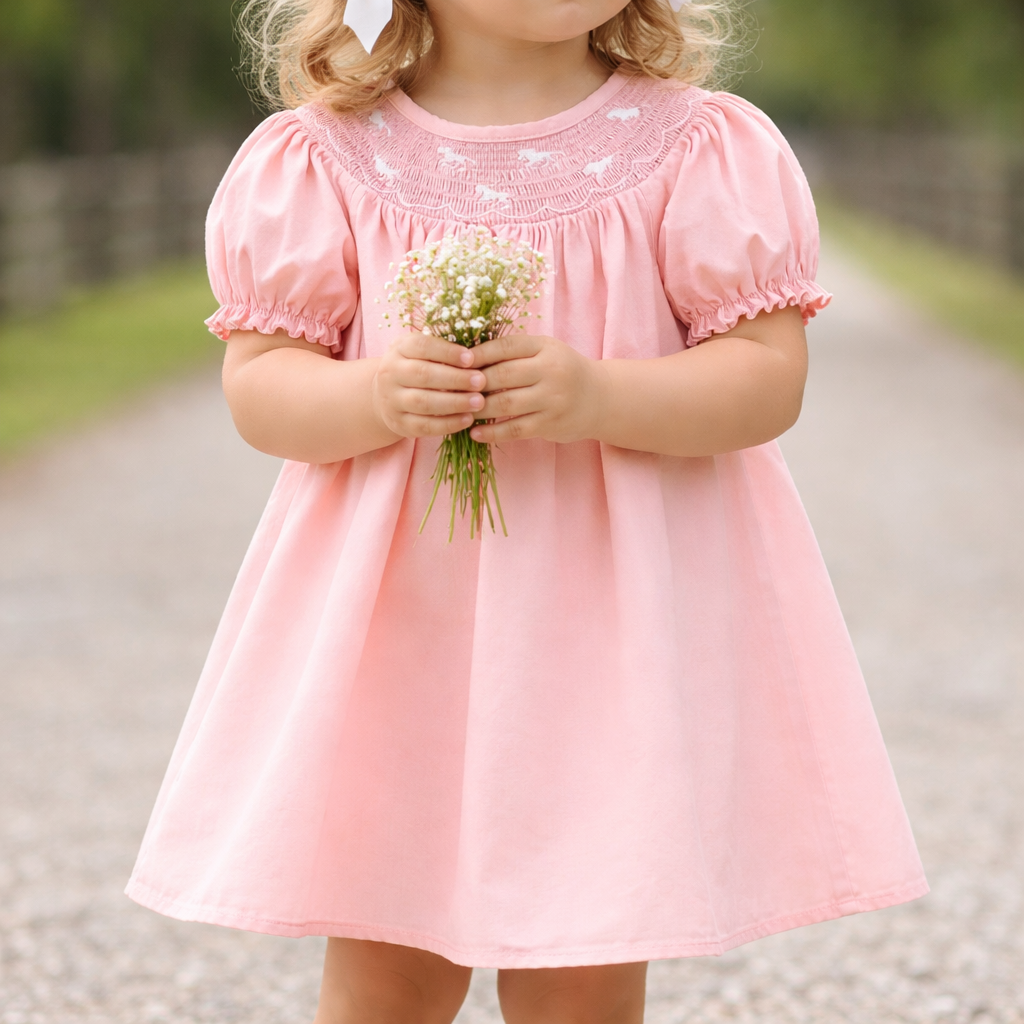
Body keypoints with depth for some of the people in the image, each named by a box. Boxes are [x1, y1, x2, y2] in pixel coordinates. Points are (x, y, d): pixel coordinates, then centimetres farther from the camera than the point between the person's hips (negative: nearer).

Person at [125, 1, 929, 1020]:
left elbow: (770, 374, -8)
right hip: (397, 612, 1)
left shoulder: (696, 145, -5)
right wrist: (376, 398, -23)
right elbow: (257, 381, -2)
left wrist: (597, 395, -25)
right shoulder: (324, 155, -2)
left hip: (625, 596, -1)